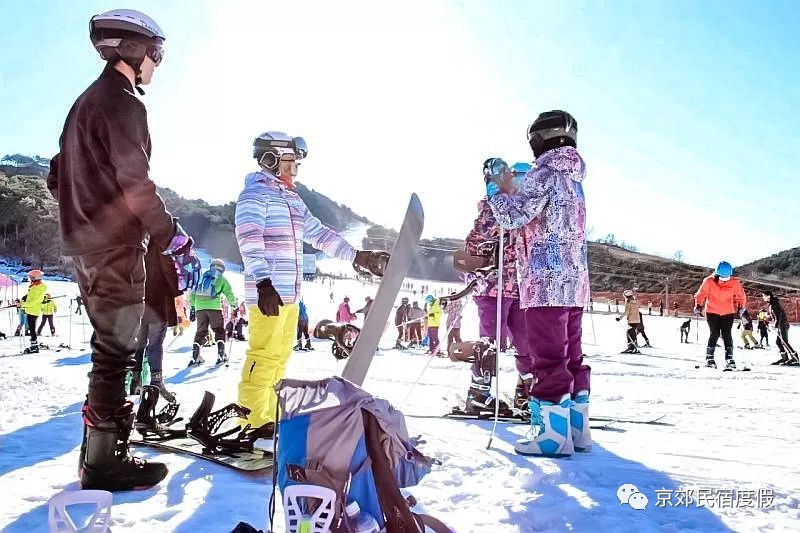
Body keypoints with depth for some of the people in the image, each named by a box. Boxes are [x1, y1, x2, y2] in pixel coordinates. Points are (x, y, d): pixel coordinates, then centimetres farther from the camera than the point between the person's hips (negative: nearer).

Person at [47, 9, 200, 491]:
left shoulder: (85, 103, 20)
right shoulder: (122, 104, -11)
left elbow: (59, 177, 22)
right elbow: (136, 184, -20)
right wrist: (176, 240, -17)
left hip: (85, 244, 10)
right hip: (116, 247, -10)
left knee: (110, 348, 16)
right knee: (116, 350, -5)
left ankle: (99, 447, 26)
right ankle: (105, 461, 3)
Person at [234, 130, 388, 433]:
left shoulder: (293, 200, 22)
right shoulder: (255, 193, -5)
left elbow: (319, 233, 25)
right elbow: (250, 240, -18)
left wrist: (356, 256, 20)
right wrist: (264, 283, -29)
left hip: (290, 294, 9)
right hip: (267, 292, -9)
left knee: (280, 356, 11)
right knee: (264, 356, -9)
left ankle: (268, 416, 19)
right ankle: (252, 421, -1)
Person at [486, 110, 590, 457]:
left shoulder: (545, 173, -9)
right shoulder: (574, 178, 19)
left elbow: (512, 217, -13)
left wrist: (495, 189, 3)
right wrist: (511, 188, 22)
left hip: (546, 281, -9)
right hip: (574, 282, 9)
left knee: (548, 357, -6)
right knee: (571, 355, 12)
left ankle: (554, 433, -2)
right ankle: (577, 427, 19)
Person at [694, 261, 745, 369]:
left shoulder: (734, 282, -7)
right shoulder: (709, 281, -11)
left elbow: (741, 296, 8)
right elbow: (701, 294, 0)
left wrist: (741, 307, 0)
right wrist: (698, 306, -7)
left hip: (728, 313, 1)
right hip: (712, 312, -1)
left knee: (727, 335, -3)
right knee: (714, 334, -6)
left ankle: (729, 358, 2)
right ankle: (709, 358, 2)